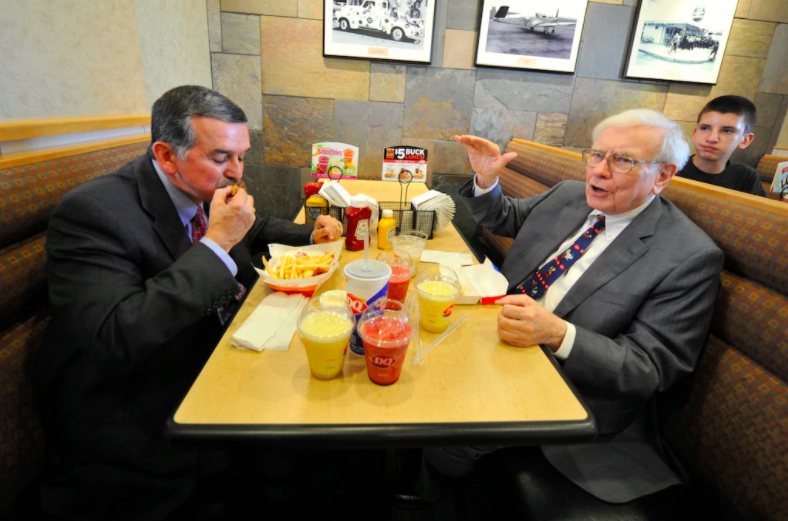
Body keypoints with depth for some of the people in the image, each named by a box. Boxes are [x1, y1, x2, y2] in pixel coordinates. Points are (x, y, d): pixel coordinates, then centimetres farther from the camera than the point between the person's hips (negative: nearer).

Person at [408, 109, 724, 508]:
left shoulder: (690, 257, -16)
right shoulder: (568, 195, 2)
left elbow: (650, 368, -18)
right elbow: (505, 218, 18)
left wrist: (557, 333, -35)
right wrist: (486, 181, -4)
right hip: (498, 340, 7)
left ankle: (423, 497, 13)